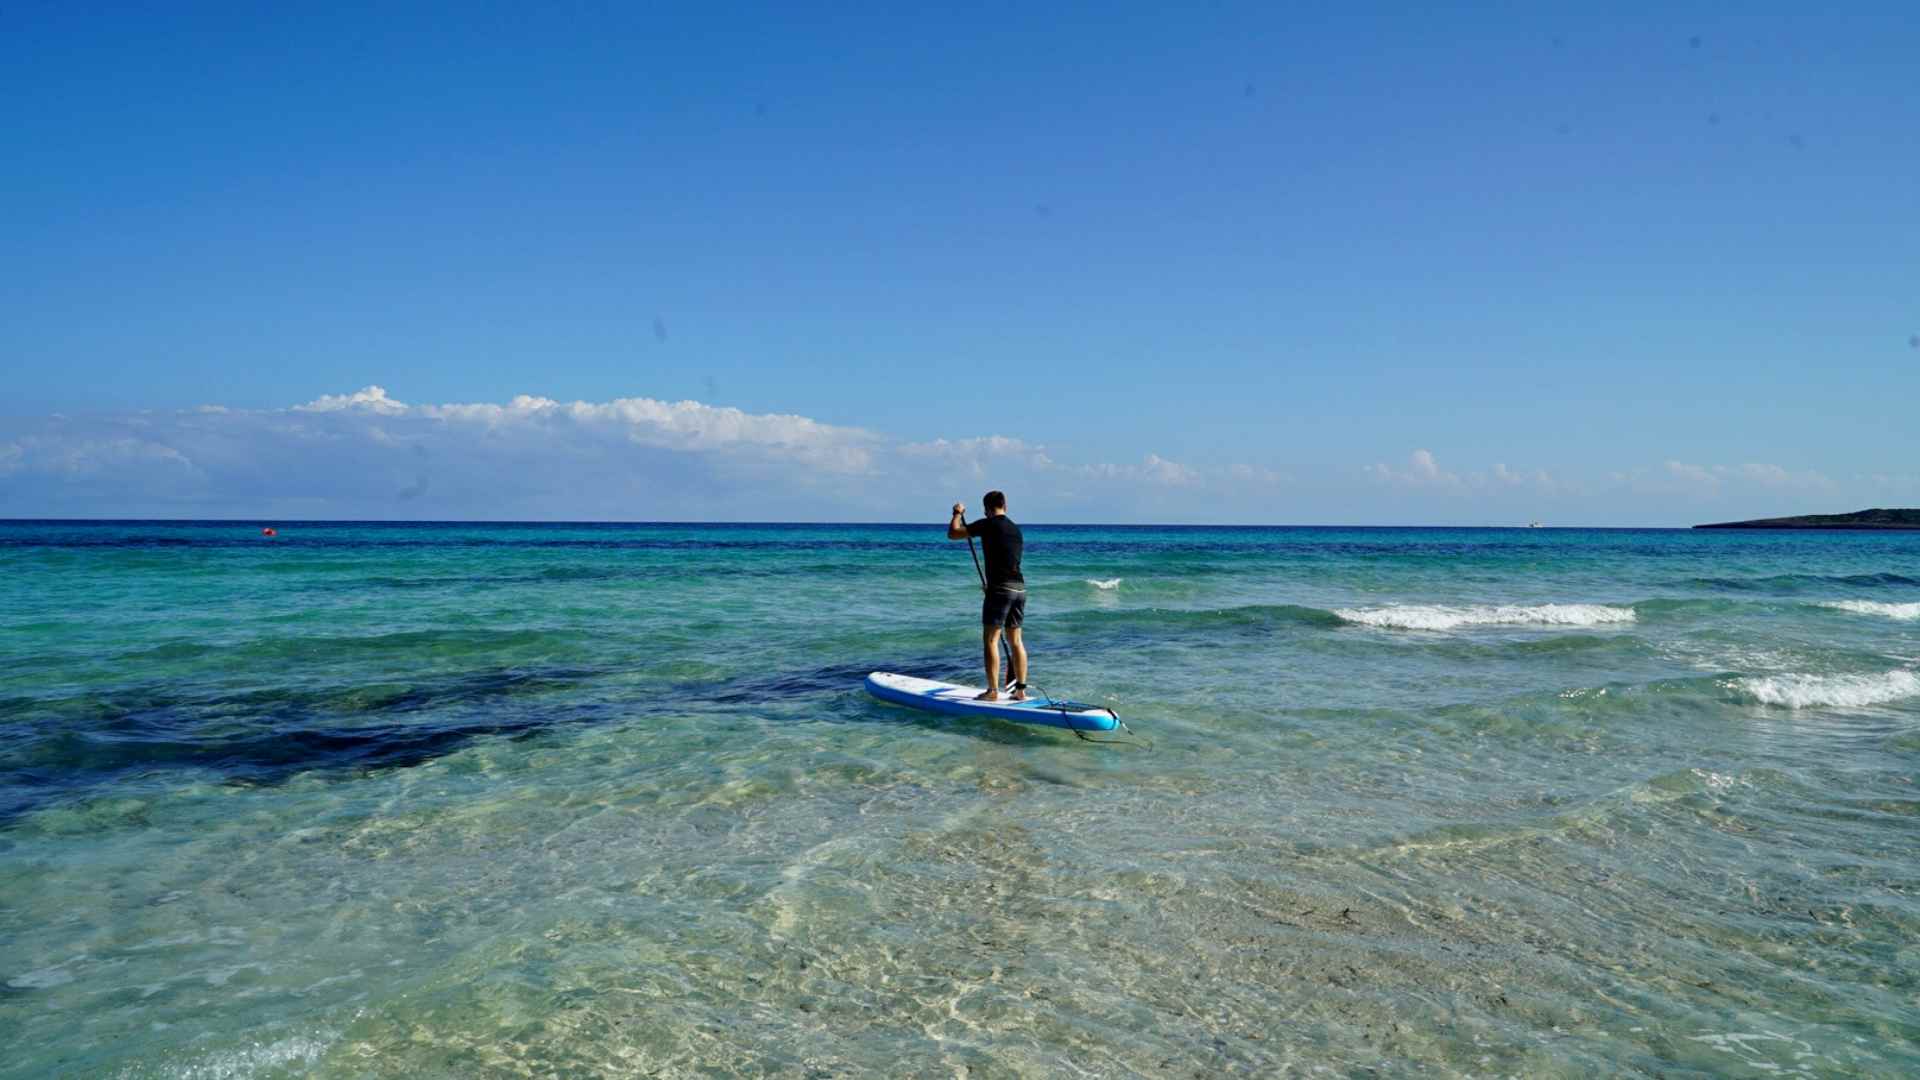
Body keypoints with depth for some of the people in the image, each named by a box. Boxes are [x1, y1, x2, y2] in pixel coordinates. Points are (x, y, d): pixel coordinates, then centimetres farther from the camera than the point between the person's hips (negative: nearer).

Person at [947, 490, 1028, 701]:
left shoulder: (988, 524, -6)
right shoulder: (1016, 529, 16)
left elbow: (952, 534, -3)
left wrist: (958, 513, 15)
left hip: (1000, 588, -7)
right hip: (1020, 588, 7)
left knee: (990, 640, -1)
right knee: (1015, 640, 13)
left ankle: (993, 691, -2)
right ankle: (1021, 690, 14)